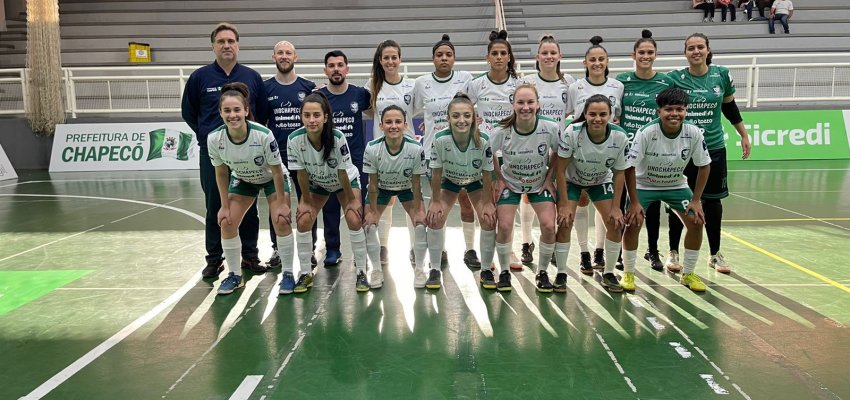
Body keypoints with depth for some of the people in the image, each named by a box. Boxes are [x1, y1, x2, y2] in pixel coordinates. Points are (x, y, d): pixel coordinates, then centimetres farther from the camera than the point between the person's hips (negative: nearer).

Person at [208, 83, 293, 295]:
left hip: (271, 179, -3)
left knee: (281, 221, -17)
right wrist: (225, 206, -8)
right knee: (227, 223, -6)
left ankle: (287, 274, 0)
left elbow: (277, 171, -23)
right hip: (242, 180, 3)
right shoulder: (214, 139, -26)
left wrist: (281, 203, -18)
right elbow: (221, 173, -9)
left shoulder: (264, 135, -36)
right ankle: (234, 275, 12)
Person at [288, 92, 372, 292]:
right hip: (316, 183, 2)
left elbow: (342, 172, -25)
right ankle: (305, 273, 6)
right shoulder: (295, 139, -29)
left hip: (346, 181, -2)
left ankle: (361, 272, -2)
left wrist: (351, 200, -15)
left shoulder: (338, 137, -36)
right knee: (303, 222, -11)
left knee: (354, 221, -18)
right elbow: (301, 173, -17)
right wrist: (307, 201, -10)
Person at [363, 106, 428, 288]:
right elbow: (373, 183, -18)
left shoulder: (416, 149, -30)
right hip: (381, 188, 1)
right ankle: (377, 270, 8)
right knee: (369, 225, -11)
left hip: (407, 188, 0)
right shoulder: (372, 148, -30)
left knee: (421, 224, -13)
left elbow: (416, 183, -19)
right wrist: (372, 211, -12)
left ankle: (419, 270, 6)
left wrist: (417, 211, -15)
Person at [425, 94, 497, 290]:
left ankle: (486, 271, 7)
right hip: (449, 181, 0)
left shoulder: (484, 140, -34)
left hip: (476, 182, 0)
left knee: (489, 221, -13)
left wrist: (487, 203, -15)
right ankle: (435, 270, 4)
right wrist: (435, 202, -15)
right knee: (434, 219, -13)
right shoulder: (440, 139, -33)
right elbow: (436, 174, -20)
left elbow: (487, 175, -20)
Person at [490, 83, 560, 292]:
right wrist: (499, 179, -6)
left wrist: (549, 178, -7)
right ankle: (504, 272, 10)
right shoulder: (502, 132, -25)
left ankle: (542, 273, 10)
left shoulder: (551, 129, -24)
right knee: (504, 226, -13)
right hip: (510, 183, 0)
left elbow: (557, 154, -4)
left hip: (540, 183, 1)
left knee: (548, 226, -13)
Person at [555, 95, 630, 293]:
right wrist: (564, 204, -21)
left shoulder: (620, 137, -25)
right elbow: (560, 169, -21)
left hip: (601, 181, 2)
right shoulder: (572, 133, -31)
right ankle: (561, 274, -1)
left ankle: (608, 274, 12)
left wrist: (616, 207, -12)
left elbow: (619, 173, -11)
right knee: (564, 222, -16)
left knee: (616, 223, -7)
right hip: (571, 180, -2)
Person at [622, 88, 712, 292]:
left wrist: (696, 200, -10)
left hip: (676, 185, 3)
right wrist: (634, 202, -23)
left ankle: (688, 274, 12)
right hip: (644, 185, -3)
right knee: (633, 223, -18)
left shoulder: (694, 133, -20)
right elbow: (630, 167, -22)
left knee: (697, 222, -8)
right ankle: (628, 273, 3)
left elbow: (704, 166, -7)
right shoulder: (646, 133, -29)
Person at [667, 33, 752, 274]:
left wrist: (744, 135, 17)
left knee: (712, 201, 9)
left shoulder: (721, 75, 2)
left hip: (713, 148, 2)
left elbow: (730, 107, 14)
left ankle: (715, 254, 24)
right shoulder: (674, 78, -4)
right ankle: (673, 252, 19)